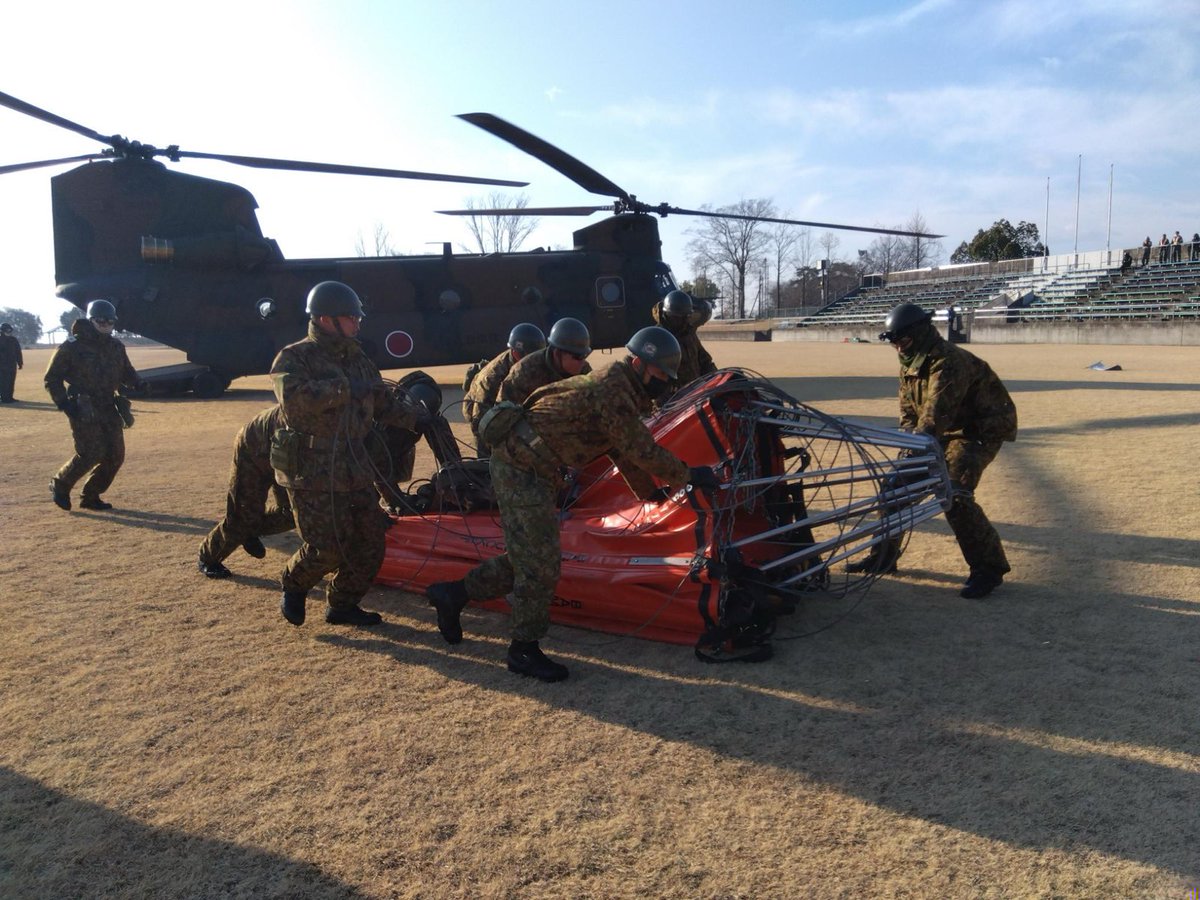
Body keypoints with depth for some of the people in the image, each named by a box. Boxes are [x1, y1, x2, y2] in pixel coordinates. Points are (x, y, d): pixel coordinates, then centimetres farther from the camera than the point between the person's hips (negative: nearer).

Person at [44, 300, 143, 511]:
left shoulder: (116, 346, 10)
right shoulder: (72, 347, -6)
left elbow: (126, 372, 22)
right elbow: (52, 379, -1)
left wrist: (137, 384, 1)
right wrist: (64, 403, -13)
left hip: (109, 408, 6)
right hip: (83, 410, -6)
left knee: (115, 456, 2)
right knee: (91, 454, -12)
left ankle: (91, 496, 18)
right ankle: (60, 485, 14)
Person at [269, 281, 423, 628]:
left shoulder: (357, 359, 14)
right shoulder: (294, 358, -8)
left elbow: (384, 404, 20)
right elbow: (292, 397, -28)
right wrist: (343, 388, -27)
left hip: (355, 469, 7)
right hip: (312, 472, -7)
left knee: (370, 542, 7)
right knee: (327, 547, -9)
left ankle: (342, 605, 25)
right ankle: (294, 586, 23)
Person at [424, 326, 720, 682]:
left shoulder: (617, 387, 14)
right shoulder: (613, 392, -19)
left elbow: (624, 450, 23)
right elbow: (642, 451, -18)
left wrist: (650, 492, 27)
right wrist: (688, 476, -7)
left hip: (526, 467, 10)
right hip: (522, 468, -10)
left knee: (528, 556, 16)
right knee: (540, 562, -6)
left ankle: (452, 594, 28)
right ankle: (524, 650, 8)